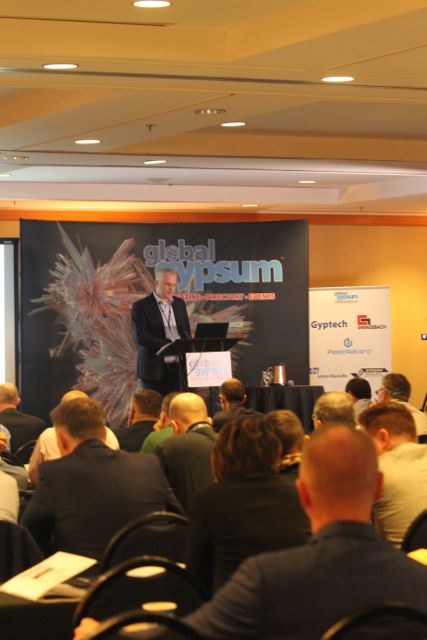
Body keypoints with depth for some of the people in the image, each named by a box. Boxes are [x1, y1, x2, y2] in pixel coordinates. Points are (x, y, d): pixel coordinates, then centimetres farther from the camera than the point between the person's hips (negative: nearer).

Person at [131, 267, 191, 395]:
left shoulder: (179, 304, 13)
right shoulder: (140, 306, -4)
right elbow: (142, 338, -14)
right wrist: (170, 344, -22)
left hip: (179, 367, 4)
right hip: (155, 369, -4)